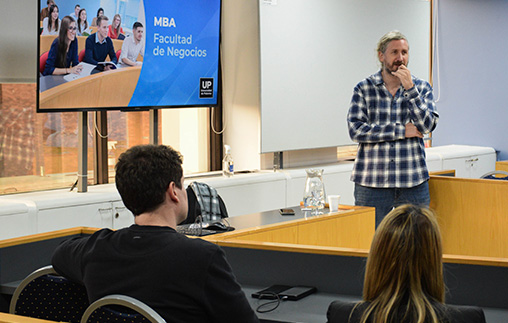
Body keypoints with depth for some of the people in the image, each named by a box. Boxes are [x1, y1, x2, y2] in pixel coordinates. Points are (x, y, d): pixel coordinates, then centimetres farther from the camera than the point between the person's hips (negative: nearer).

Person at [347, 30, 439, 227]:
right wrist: (402, 131, -10)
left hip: (414, 184, 2)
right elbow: (356, 130, -8)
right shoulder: (364, 89, 3)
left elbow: (428, 125, -6)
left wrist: (409, 88, -14)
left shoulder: (421, 88, 8)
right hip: (371, 184, -1)